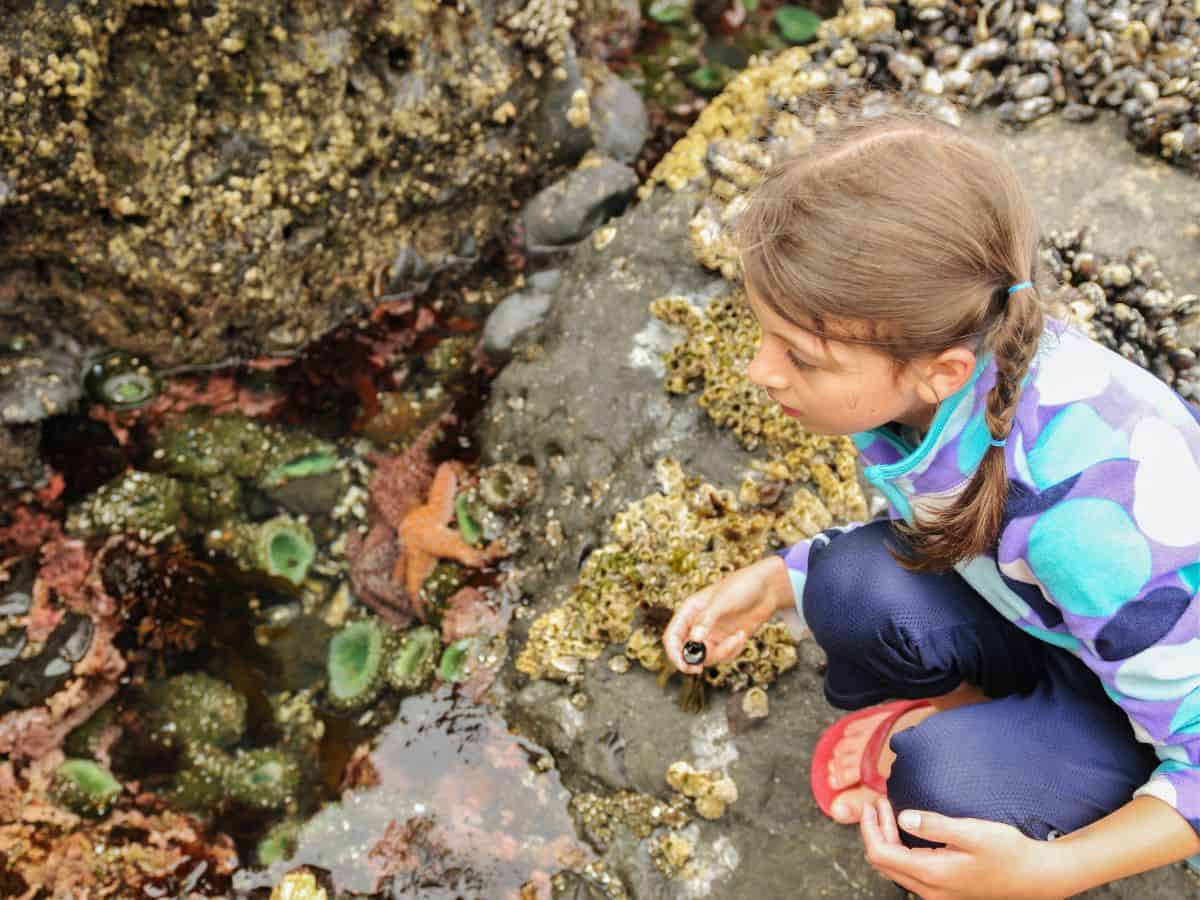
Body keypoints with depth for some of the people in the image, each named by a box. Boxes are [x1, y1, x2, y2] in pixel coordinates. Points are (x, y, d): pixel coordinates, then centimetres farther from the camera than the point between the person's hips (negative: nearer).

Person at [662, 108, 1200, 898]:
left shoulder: (1094, 515, -42)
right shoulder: (936, 349, -22)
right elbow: (931, 524, 0)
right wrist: (778, 580, -13)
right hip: (1053, 620, 5)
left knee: (948, 776, -32)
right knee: (856, 582, -24)